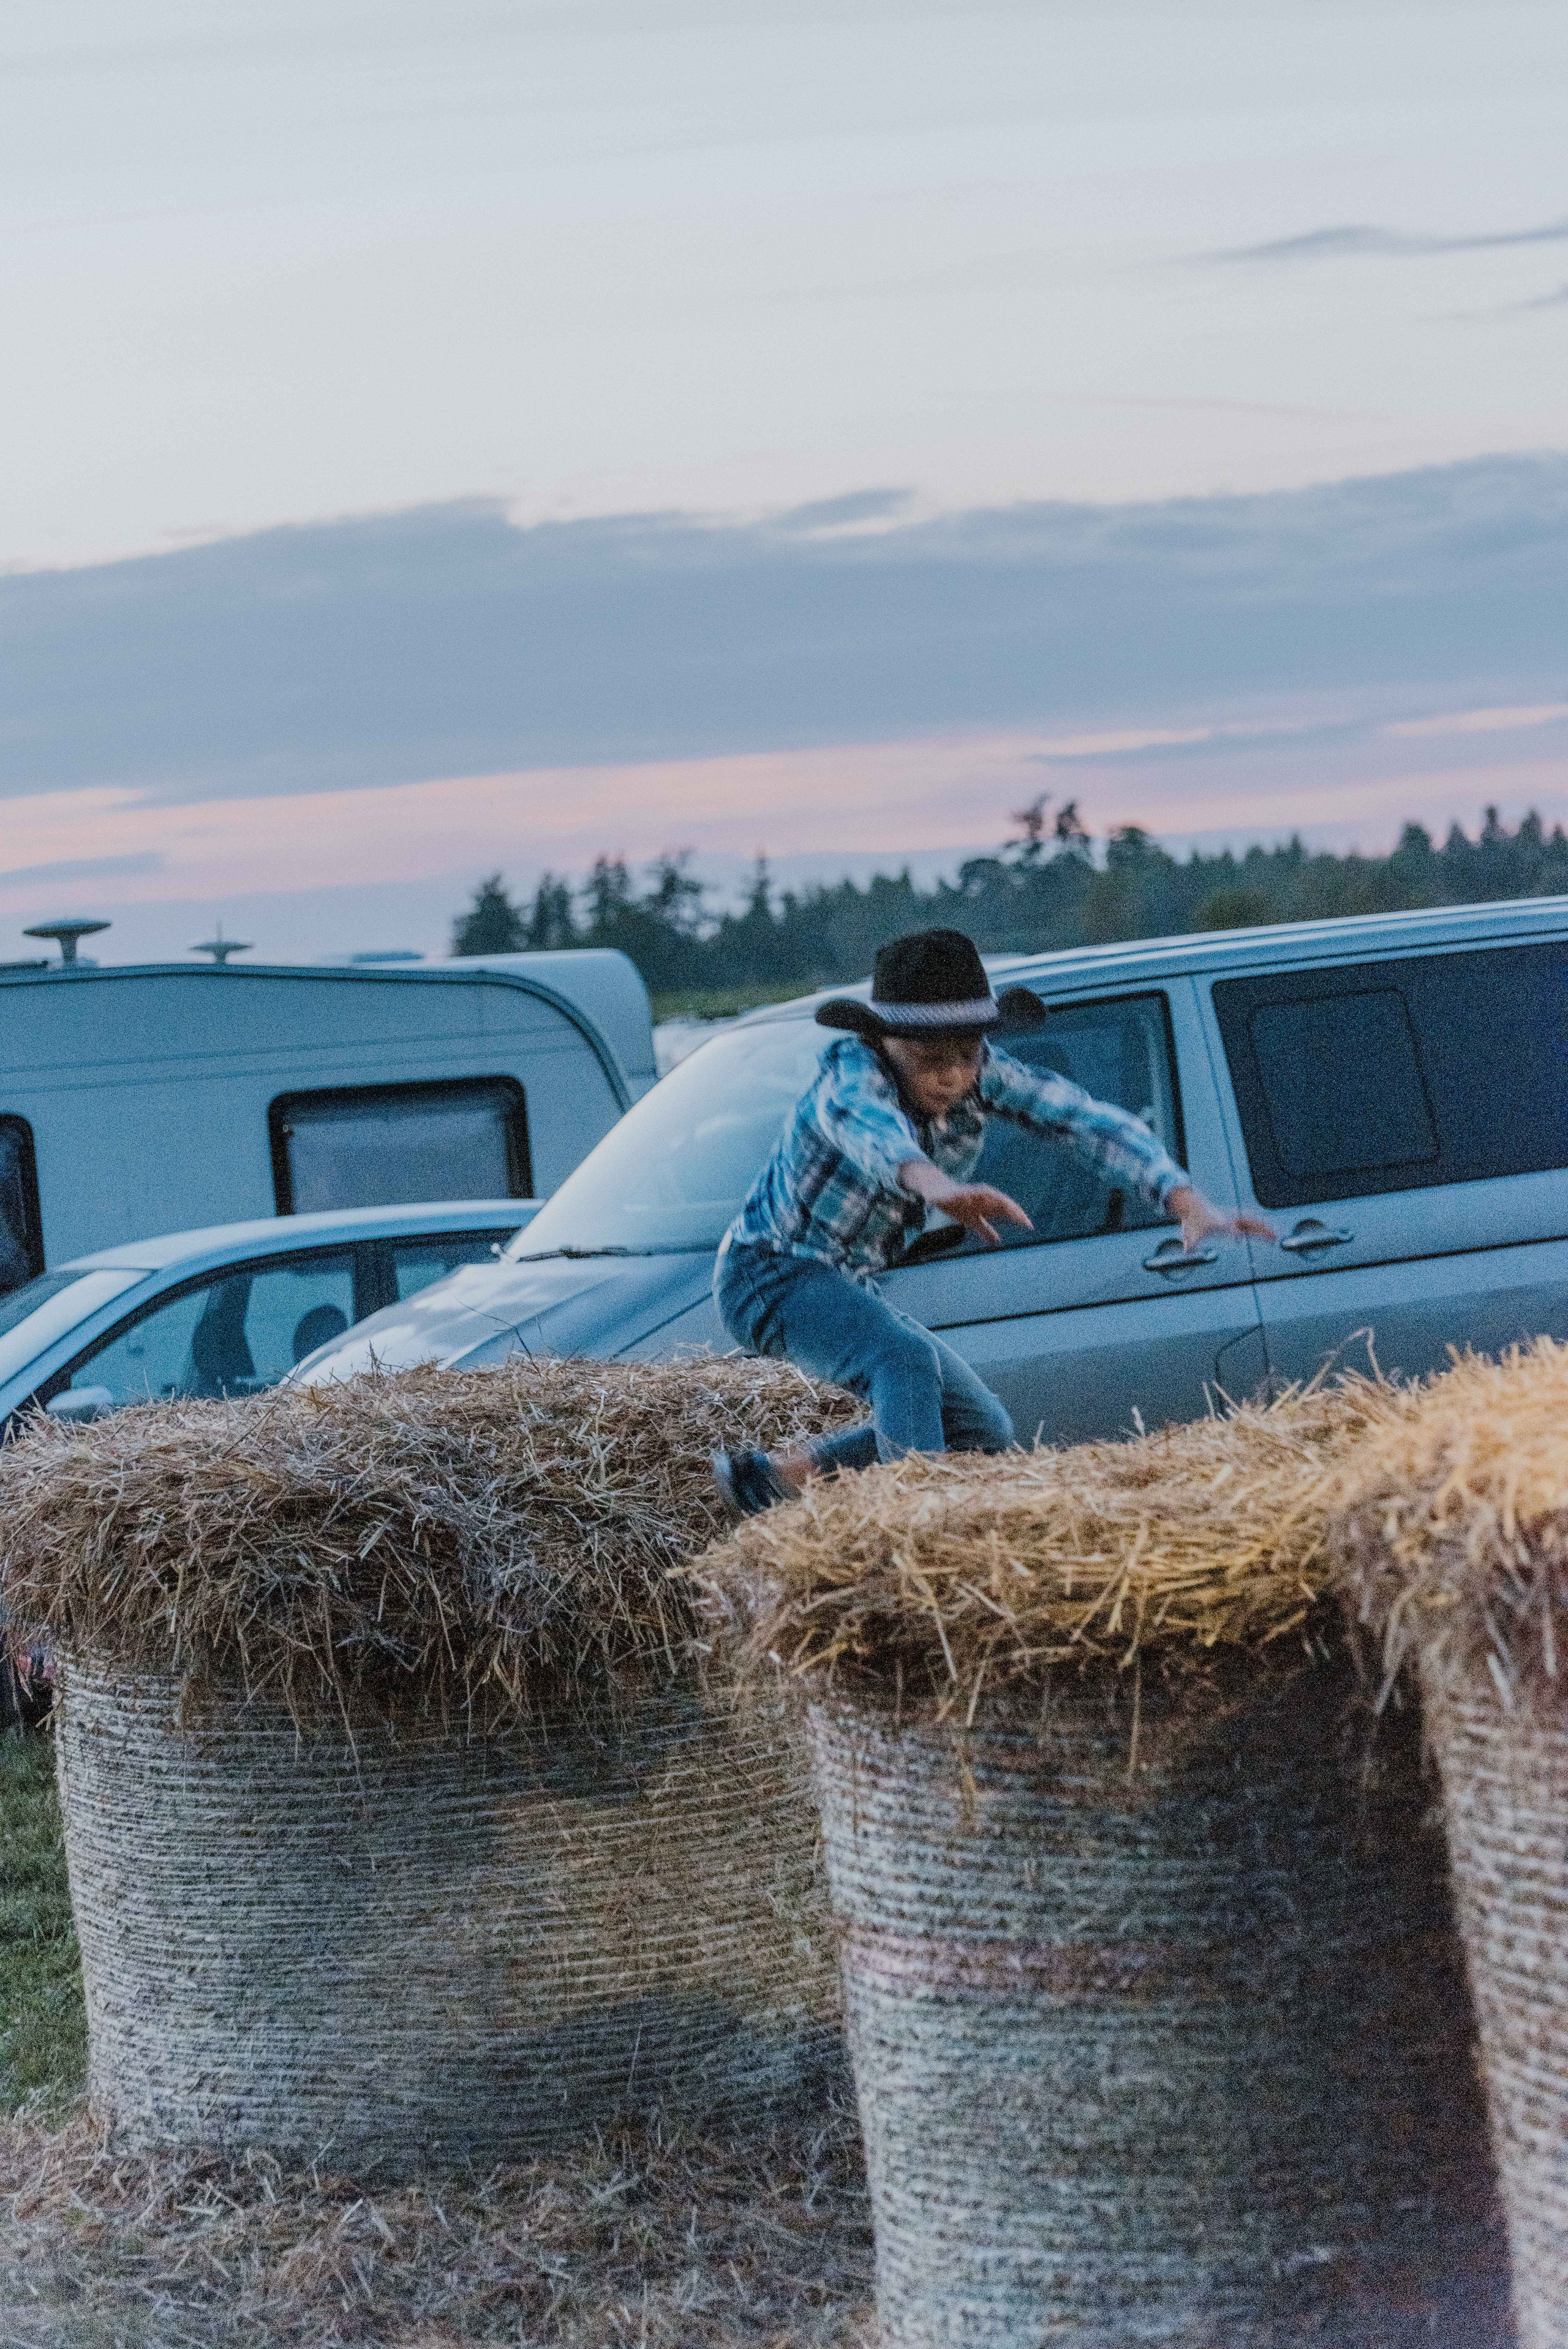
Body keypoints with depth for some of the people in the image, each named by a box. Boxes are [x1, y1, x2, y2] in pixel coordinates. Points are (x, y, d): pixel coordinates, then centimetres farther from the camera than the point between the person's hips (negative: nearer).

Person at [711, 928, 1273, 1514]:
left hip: (844, 1287, 8)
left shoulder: (979, 1072, -11)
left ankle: (772, 1479, 12)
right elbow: (860, 1119, -53)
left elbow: (1088, 1120, -20)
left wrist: (1189, 1205, -36)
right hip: (770, 1276, -8)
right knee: (906, 1359, -34)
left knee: (983, 1432, 9)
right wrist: (933, 1183, -76)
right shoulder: (853, 1070, -28)